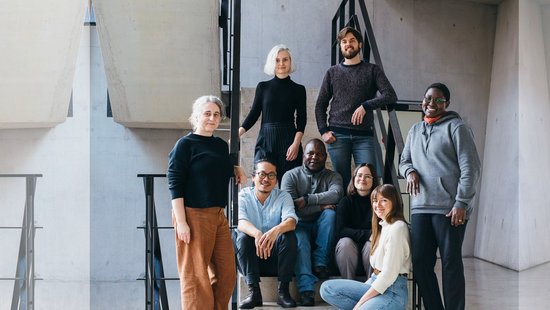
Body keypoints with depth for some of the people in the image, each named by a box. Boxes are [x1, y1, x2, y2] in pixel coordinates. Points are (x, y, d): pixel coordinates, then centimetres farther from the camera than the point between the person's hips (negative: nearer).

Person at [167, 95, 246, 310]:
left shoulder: (221, 145, 14)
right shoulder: (185, 144, -6)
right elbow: (175, 185, -10)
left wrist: (235, 169, 10)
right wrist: (181, 222, -18)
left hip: (219, 216, 7)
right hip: (194, 216, -7)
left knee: (226, 275, 8)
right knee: (195, 277, -2)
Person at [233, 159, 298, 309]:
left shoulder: (283, 196, 0)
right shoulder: (244, 195, -1)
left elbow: (291, 221, -19)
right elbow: (241, 222, -20)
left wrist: (276, 230, -44)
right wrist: (257, 233, -44)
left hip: (276, 258, 0)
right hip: (251, 258, 0)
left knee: (289, 235, -25)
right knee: (242, 237, -27)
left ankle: (283, 291, -23)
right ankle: (254, 291, -29)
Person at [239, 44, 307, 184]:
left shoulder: (298, 89, 7)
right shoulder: (263, 87, 10)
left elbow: (301, 120, 3)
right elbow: (254, 114, 10)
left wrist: (296, 144, -11)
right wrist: (238, 133, -3)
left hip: (288, 141, -1)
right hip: (266, 140, 1)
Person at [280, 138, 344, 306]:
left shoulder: (333, 176, 9)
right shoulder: (291, 176, 4)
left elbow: (336, 194, -17)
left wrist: (306, 200, -23)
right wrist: (319, 206, -18)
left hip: (321, 229, 2)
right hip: (300, 225, -2)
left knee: (330, 213, -29)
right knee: (299, 237, -35)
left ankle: (320, 262, -22)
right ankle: (306, 289, -46)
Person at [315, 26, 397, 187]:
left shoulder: (372, 70, 10)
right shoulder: (333, 72, 15)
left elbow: (390, 96, -2)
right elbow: (320, 105, 16)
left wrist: (366, 106, -16)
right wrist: (323, 131, 1)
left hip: (364, 135, -1)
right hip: (337, 135, 1)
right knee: (342, 181, -1)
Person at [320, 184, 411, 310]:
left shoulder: (397, 228, -13)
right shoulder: (383, 226, 16)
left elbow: (389, 275, -17)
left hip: (393, 291, -9)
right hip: (375, 285, 9)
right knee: (327, 288, -3)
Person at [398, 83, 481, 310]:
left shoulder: (456, 127, -2)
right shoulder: (415, 130, 18)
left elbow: (470, 168, -7)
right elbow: (404, 161, 25)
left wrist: (461, 203, -13)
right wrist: (410, 171, 0)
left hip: (449, 208, -6)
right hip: (420, 207, 6)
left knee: (451, 263, -1)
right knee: (420, 262, 5)